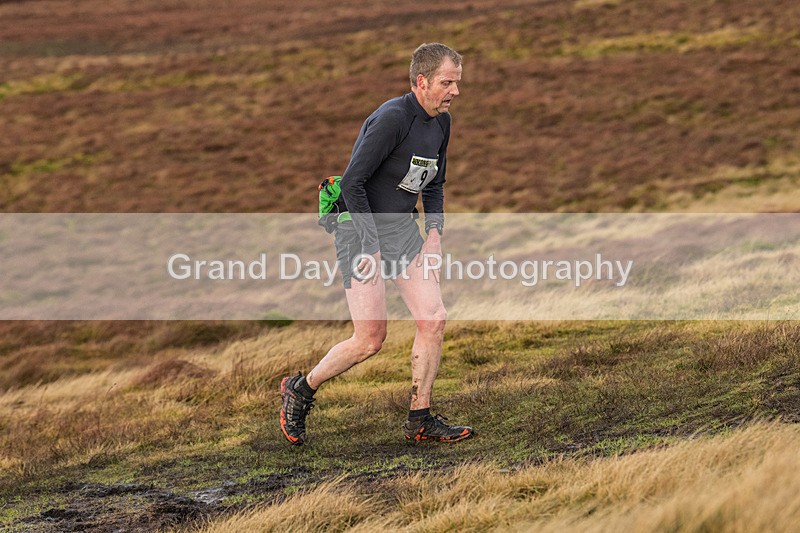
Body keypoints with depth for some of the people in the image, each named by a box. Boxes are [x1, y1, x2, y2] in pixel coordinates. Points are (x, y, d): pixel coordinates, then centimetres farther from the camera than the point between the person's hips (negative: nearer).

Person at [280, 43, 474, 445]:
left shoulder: (441, 122, 6)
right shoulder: (391, 118, -21)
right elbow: (353, 182, -22)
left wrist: (435, 232, 6)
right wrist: (371, 246, -22)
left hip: (402, 229, 8)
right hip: (360, 229, -8)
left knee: (433, 320, -3)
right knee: (370, 339, -8)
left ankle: (420, 419, 8)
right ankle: (300, 390, 15)